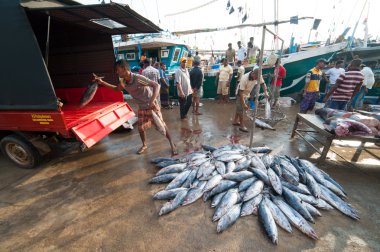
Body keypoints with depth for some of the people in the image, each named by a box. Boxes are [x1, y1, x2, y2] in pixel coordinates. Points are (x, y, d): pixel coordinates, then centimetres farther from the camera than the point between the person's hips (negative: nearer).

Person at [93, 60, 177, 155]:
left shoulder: (138, 78, -25)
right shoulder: (123, 82, -3)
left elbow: (156, 85, -29)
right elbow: (117, 88, 20)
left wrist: (152, 101, -40)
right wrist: (102, 82, 12)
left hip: (151, 105, -6)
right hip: (142, 107, 7)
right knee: (140, 127, 10)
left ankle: (172, 144, 12)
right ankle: (144, 145, 33)